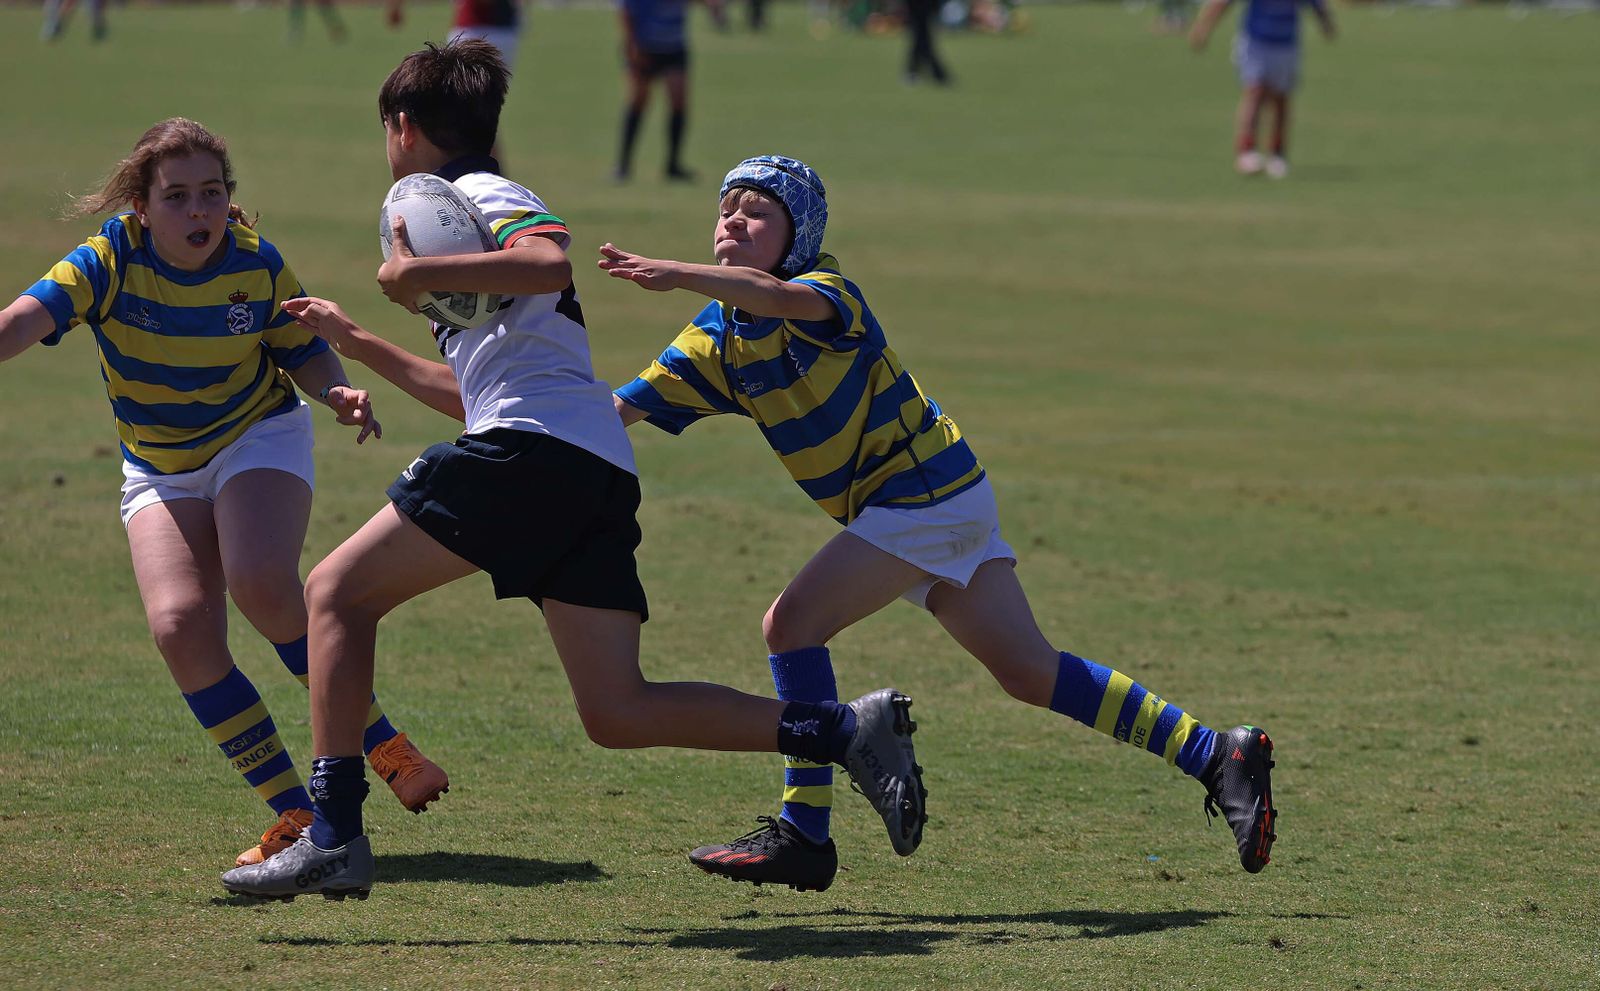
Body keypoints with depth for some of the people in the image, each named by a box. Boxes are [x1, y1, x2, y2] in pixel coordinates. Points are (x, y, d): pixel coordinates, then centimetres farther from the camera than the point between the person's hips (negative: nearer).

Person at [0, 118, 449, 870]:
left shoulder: (257, 264, -15)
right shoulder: (110, 263, -20)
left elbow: (304, 352, -1)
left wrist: (340, 393, -23)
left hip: (260, 440, -1)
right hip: (159, 472, 1)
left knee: (261, 585, -30)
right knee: (180, 628, -20)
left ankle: (382, 744, -10)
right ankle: (297, 814, -9)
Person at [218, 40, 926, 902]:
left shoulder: (478, 196, 5)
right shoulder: (481, 204, 34)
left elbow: (550, 262, -20)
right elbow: (470, 394, 42)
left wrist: (423, 273, -14)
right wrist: (355, 342, 49)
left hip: (535, 447, -9)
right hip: (600, 475, 9)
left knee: (338, 591, -2)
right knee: (618, 715, 0)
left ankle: (333, 835, -10)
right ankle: (847, 731, -9)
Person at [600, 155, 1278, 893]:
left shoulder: (828, 292, -15)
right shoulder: (717, 339, 8)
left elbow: (781, 297, -40)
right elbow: (625, 408, 3)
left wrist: (679, 276, -54)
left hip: (928, 492, -9)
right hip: (917, 505, 9)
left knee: (792, 624, -16)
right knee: (1030, 673, 9)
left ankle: (804, 835, -12)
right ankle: (1217, 756, 16)